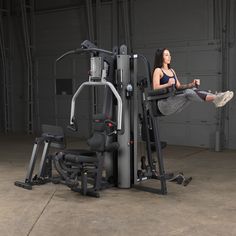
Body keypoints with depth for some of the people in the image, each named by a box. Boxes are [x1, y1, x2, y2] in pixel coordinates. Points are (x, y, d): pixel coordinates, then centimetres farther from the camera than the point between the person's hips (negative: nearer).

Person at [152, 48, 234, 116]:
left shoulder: (172, 71, 24)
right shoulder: (158, 70, 1)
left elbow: (178, 86, 19)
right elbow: (155, 88, -9)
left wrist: (191, 84, 2)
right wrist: (168, 84, -25)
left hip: (174, 101, 7)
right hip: (164, 103, -7)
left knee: (193, 89, -18)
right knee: (188, 92, -29)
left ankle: (216, 97, -42)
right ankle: (215, 99, -50)